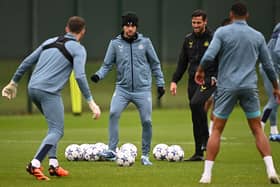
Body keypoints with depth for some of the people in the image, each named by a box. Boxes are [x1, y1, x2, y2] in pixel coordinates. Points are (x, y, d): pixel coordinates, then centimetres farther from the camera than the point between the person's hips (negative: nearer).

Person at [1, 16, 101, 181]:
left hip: (33, 88, 7)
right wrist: (91, 102, -12)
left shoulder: (51, 42, 19)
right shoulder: (78, 49, 1)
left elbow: (27, 62, 19)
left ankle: (53, 164, 13)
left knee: (55, 126, 22)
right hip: (49, 91, -7)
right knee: (57, 131, -5)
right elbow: (80, 76, -12)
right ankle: (35, 164, -22)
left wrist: (14, 83, 27)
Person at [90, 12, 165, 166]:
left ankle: (145, 155, 12)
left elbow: (155, 64, 10)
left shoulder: (145, 42, 2)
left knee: (146, 121, -4)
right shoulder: (115, 43, 3)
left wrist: (160, 84, 9)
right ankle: (112, 151, -17)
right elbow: (107, 65, 6)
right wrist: (99, 75, -13)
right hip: (122, 88, 0)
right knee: (113, 114, -21)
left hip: (143, 89, 0)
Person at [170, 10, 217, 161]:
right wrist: (174, 81, 9)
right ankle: (199, 153, 10)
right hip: (193, 81, 6)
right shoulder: (188, 40, 13)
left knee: (196, 103, -30)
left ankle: (205, 138, -16)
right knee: (195, 118, 5)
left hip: (208, 81, -6)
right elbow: (182, 63, 17)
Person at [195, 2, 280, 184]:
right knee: (257, 129, 9)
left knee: (217, 129, 6)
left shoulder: (223, 32, -2)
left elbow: (209, 56, -12)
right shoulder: (257, 36, 7)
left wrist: (200, 71, 8)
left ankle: (207, 174, 1)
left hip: (227, 87, -2)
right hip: (250, 87, 2)